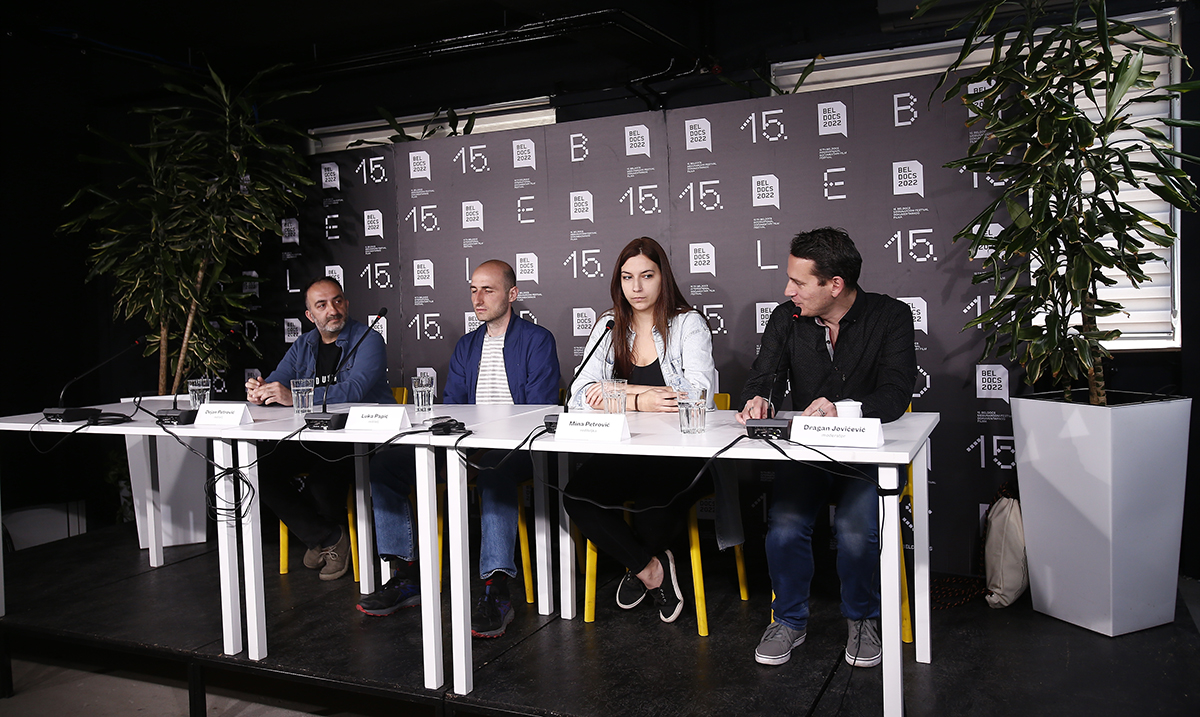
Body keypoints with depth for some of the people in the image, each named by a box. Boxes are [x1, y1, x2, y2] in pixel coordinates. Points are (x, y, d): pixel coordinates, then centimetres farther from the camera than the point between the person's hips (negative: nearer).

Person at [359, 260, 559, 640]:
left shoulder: (537, 340, 1)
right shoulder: (466, 345, 21)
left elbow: (541, 410, -9)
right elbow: (450, 404, 17)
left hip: (516, 447, -6)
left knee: (495, 470, -42)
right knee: (384, 463, -10)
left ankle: (496, 592, -39)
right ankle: (406, 576, -7)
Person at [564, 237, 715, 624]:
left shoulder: (688, 323, 1)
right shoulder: (609, 327, 11)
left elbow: (699, 396, -14)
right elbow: (582, 396, -1)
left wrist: (620, 392, -15)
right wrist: (639, 402, -19)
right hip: (624, 452, 4)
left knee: (653, 502, -33)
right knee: (576, 497, -23)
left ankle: (637, 566, 3)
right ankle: (650, 568, -1)